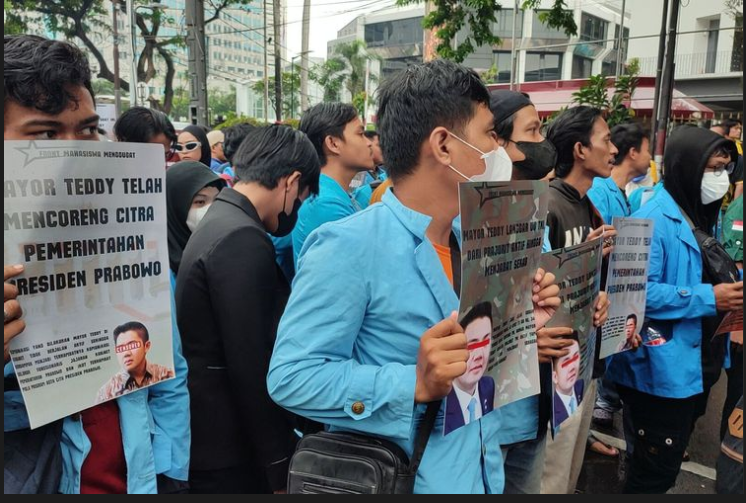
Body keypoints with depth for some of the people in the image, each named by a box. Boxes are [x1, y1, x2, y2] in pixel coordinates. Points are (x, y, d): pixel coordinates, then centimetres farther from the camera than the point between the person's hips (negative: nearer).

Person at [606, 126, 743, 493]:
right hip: (658, 370, -10)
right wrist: (709, 299, -23)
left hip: (688, 367, 10)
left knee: (666, 464, 22)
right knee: (655, 471, 3)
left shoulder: (698, 217, 11)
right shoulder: (654, 220, -19)